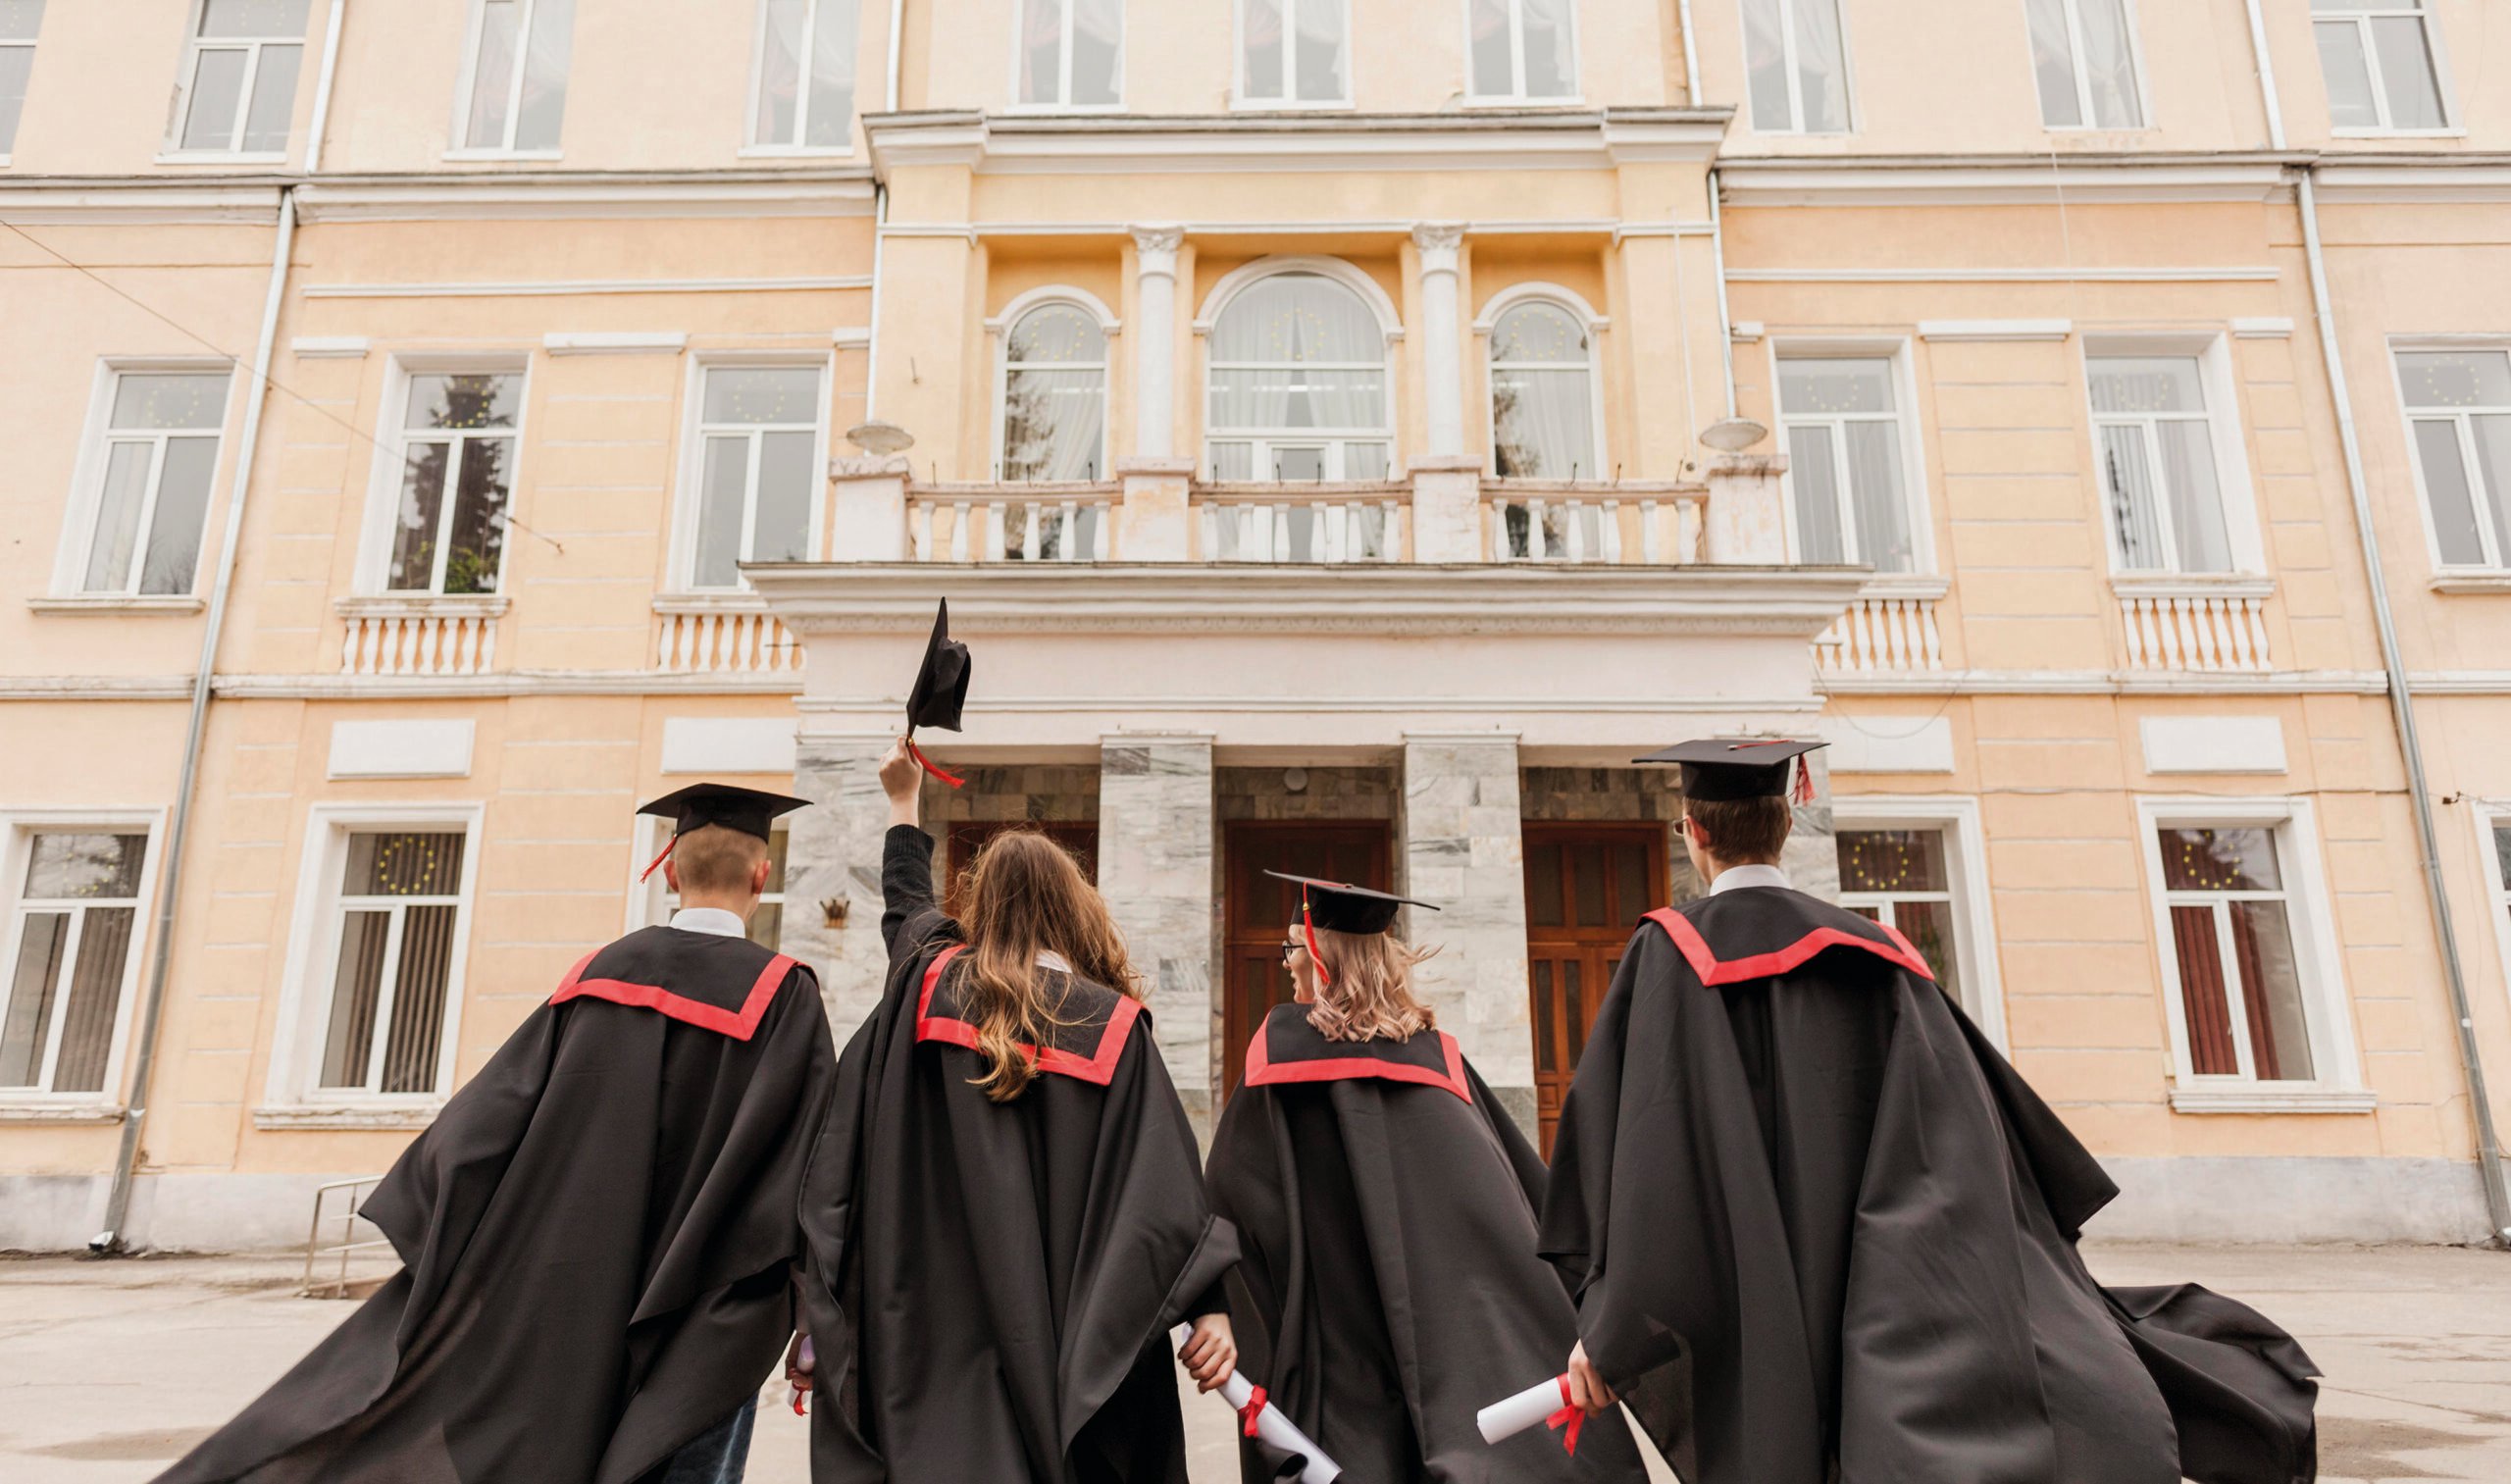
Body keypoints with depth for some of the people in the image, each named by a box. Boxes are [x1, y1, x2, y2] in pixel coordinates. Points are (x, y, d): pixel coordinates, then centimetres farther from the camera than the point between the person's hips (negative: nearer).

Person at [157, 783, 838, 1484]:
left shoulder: (599, 972, 3)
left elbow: (495, 1102, 4)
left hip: (569, 1284, 5)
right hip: (701, 1320, -5)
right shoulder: (782, 995, -12)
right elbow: (804, 1166, -17)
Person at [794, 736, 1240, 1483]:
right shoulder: (1113, 1023, -7)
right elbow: (1165, 1172, -12)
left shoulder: (933, 981, 0)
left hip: (943, 1303, 2)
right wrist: (1209, 1307, -12)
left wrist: (902, 798, 37)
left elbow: (905, 906, 23)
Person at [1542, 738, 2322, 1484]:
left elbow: (1641, 1133, -13)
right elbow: (1961, 1125, 10)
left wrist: (1608, 1325, -12)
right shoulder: (1871, 948, 10)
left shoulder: (1673, 949, -4)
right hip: (1887, 1300, 4)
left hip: (1753, 1304, -3)